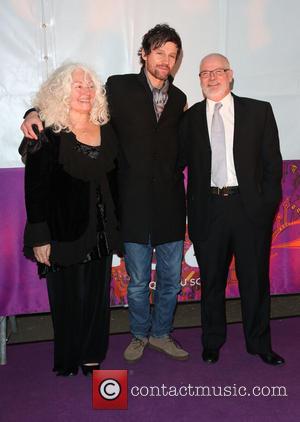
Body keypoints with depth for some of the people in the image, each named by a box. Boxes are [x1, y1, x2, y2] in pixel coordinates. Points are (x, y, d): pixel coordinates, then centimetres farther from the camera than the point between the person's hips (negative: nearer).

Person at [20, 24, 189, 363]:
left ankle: (161, 334, 33)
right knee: (138, 281, 10)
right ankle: (139, 335, 32)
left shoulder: (178, 98, 9)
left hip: (169, 205, 3)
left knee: (171, 279, 12)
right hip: (135, 204, -3)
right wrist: (36, 113, -17)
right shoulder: (119, 87, -2)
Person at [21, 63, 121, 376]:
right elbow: (35, 188, -11)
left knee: (98, 295, 11)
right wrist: (39, 236, -15)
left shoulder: (106, 129, 6)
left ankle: (92, 357, 29)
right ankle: (68, 361, 27)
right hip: (65, 230, -4)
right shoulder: (47, 133, -9)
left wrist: (114, 226, 8)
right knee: (68, 297, 7)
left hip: (101, 230, 5)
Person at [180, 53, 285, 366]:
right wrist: (189, 209, -6)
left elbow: (272, 161, 3)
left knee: (255, 278, 9)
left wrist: (268, 203, -5)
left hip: (250, 207, 0)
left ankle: (259, 344, 28)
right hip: (208, 209, 1)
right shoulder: (190, 118, 7)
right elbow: (180, 161, 5)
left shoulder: (259, 111, 5)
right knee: (211, 280, 12)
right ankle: (212, 342, 31)